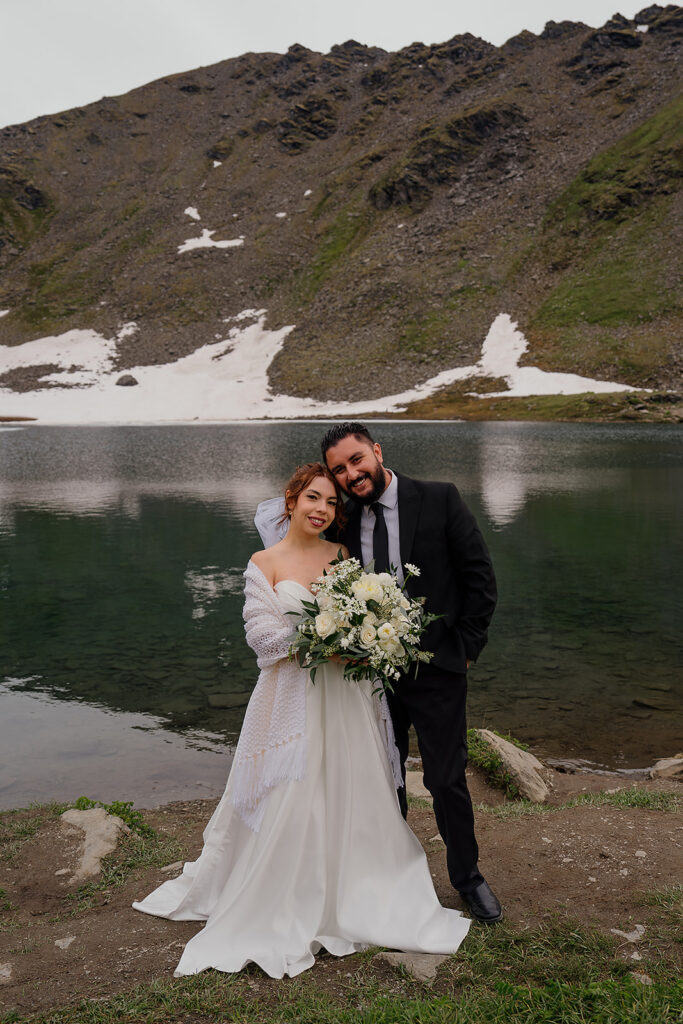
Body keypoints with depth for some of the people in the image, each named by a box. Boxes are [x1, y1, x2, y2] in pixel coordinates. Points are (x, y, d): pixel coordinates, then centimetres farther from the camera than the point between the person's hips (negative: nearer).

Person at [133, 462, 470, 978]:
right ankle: (283, 910, 22)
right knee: (288, 803, 2)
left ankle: (347, 900, 32)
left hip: (344, 696, 3)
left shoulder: (343, 555, 6)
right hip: (292, 694, -3)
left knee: (348, 795, 11)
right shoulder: (265, 563, -3)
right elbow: (263, 634, -10)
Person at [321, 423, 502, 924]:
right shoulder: (344, 522, 2)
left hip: (436, 670, -3)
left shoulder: (440, 500, -9)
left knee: (447, 779, 7)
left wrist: (465, 647, -7)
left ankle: (467, 875, 31)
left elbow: (480, 577, -6)